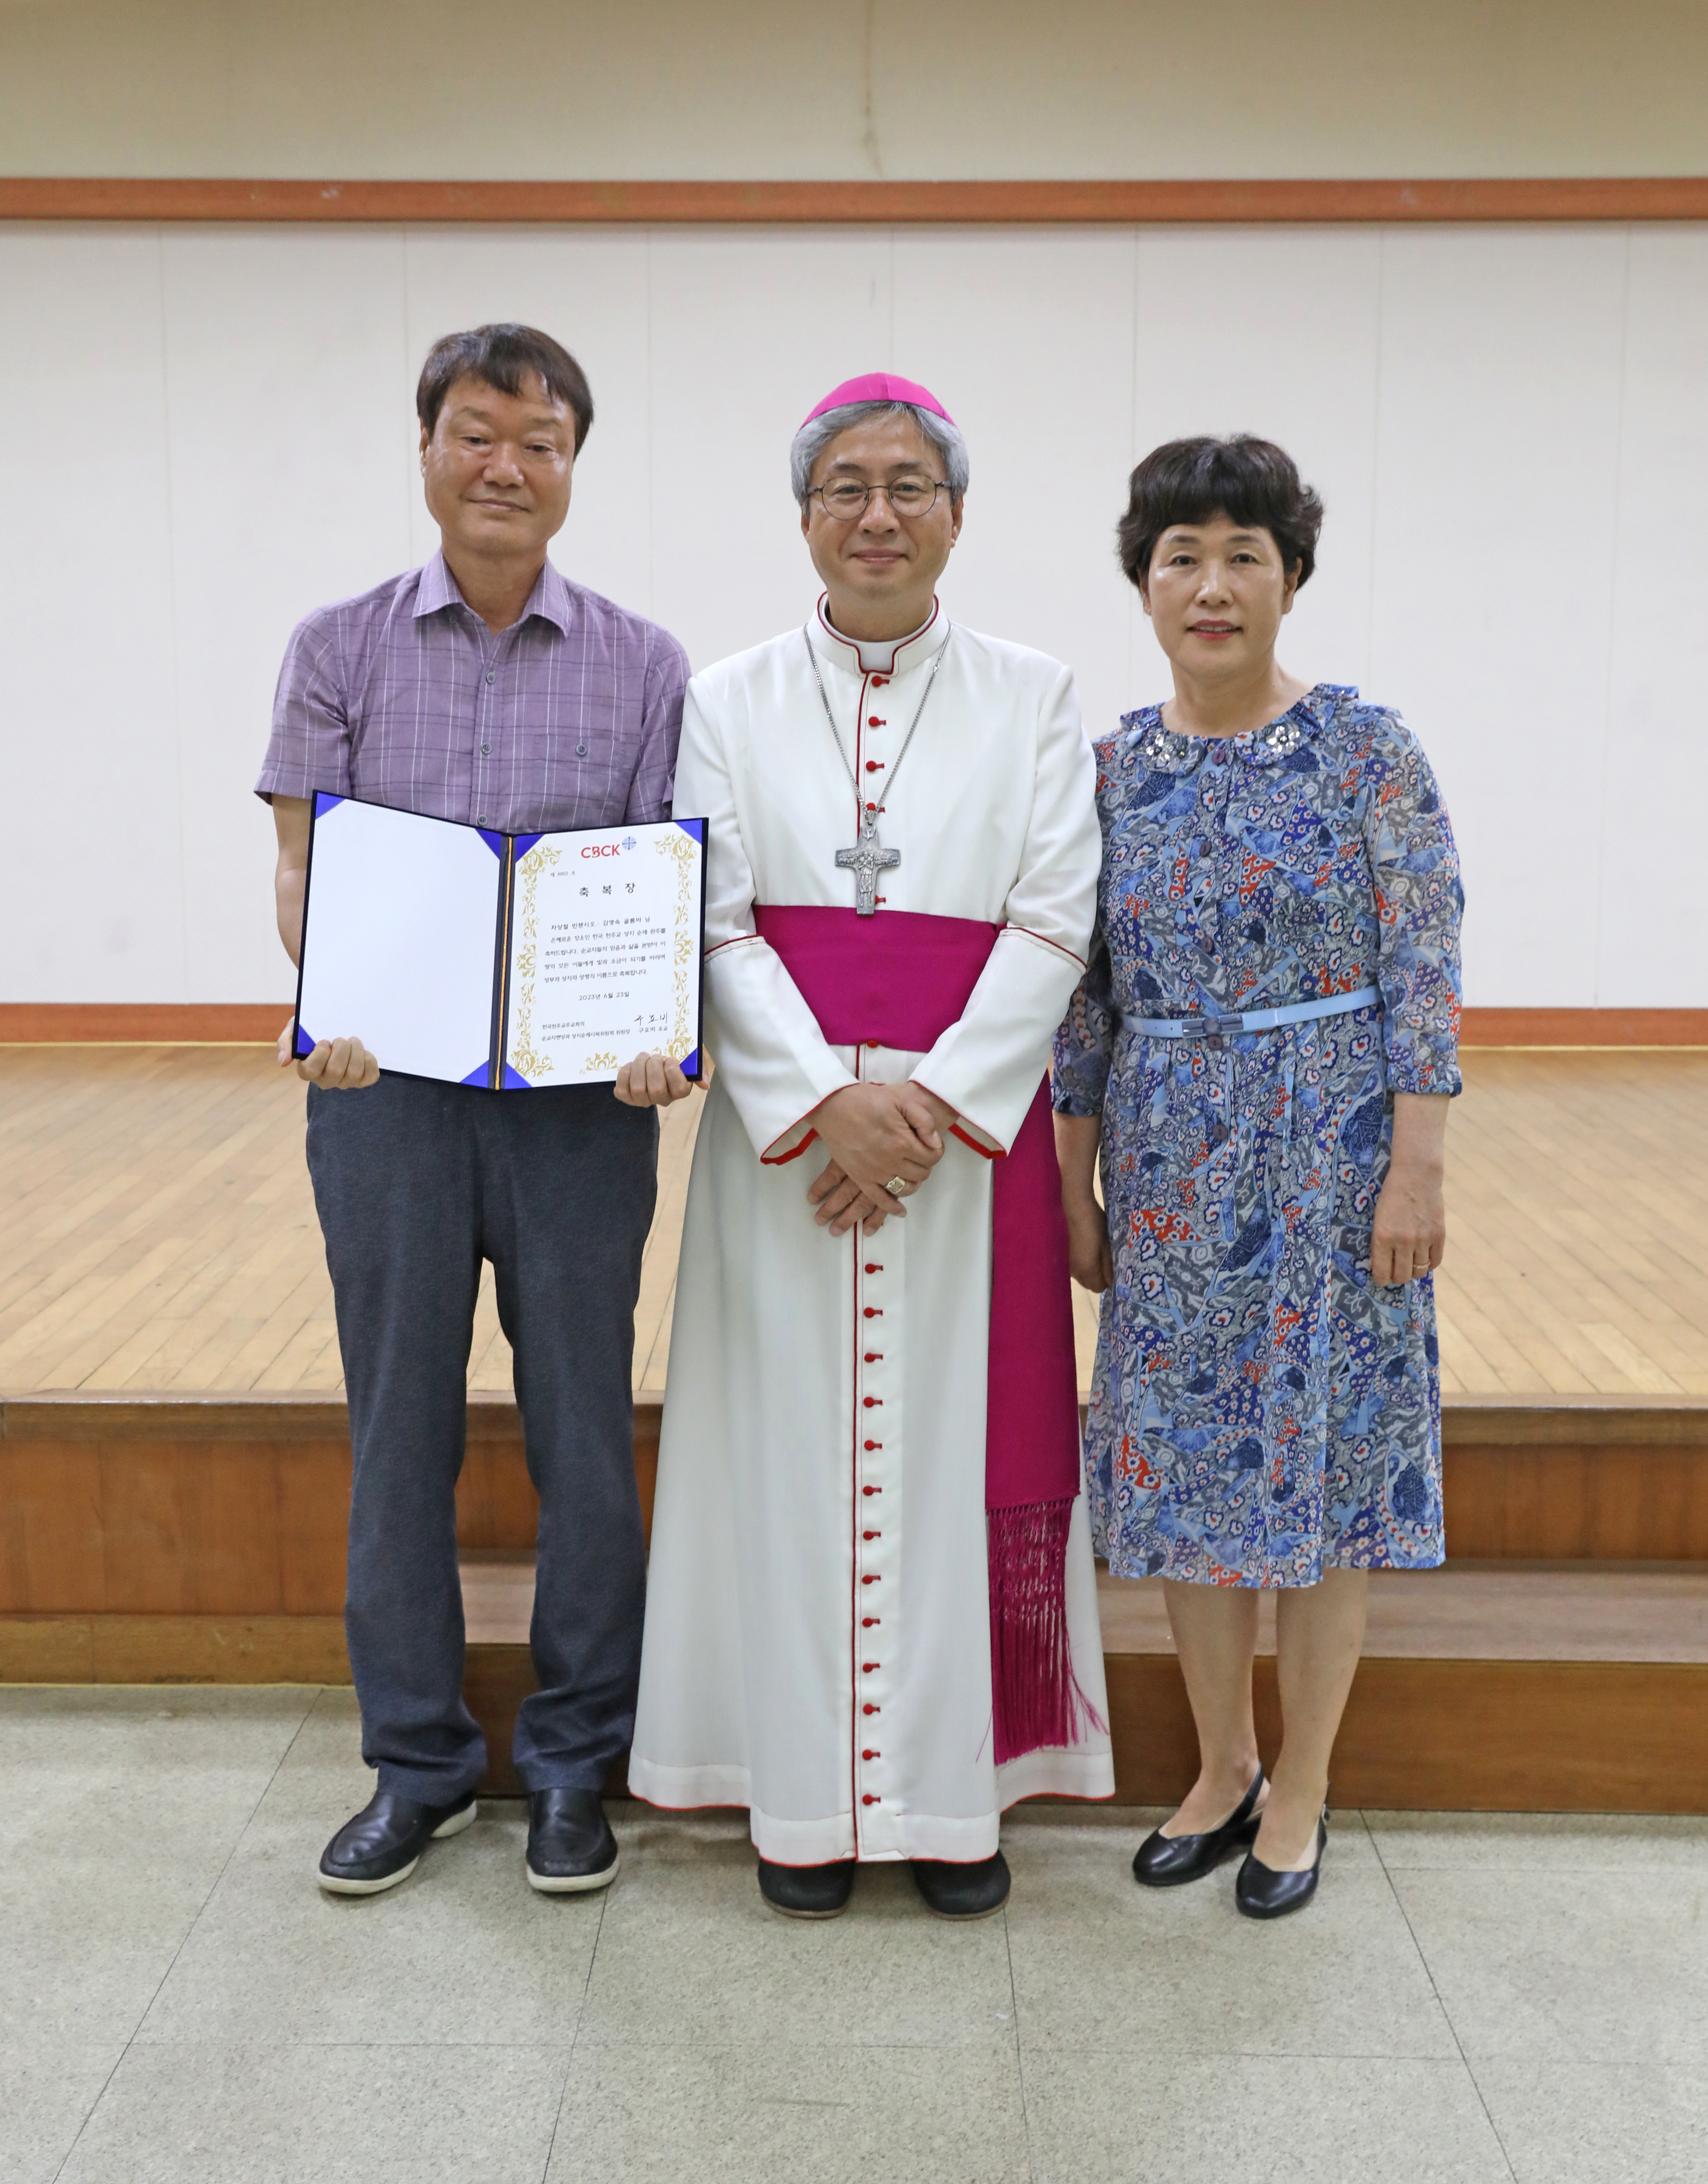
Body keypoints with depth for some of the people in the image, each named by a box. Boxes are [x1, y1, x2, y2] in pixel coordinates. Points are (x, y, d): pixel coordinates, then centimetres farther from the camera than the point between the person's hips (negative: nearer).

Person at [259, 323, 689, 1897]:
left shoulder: (644, 665, 4)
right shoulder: (341, 648, 6)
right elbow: (302, 868, 2)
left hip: (581, 1092, 0)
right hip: (385, 1081, 1)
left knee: (583, 1429, 6)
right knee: (401, 1428, 9)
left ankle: (575, 1762, 23)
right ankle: (417, 1762, 25)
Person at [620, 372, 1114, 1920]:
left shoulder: (1033, 700, 6)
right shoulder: (729, 703, 7)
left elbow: (1053, 926, -2)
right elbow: (714, 926, -2)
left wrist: (930, 1106, -14)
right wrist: (826, 1097, -16)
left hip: (975, 1125, 0)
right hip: (784, 1130, 0)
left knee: (956, 1444, 4)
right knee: (794, 1445, 4)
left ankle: (956, 1792, 18)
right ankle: (806, 1796, 17)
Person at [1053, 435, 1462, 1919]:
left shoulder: (1367, 750, -6)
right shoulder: (1112, 766, 4)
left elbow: (1424, 975, -8)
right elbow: (1086, 992, 7)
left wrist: (1417, 1170, -13)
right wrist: (1075, 1182, 6)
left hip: (1330, 1151, -4)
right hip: (1170, 1162, 4)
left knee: (1320, 1453, 5)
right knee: (1182, 1458, 10)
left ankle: (1301, 1793, 22)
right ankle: (1223, 1768, 29)